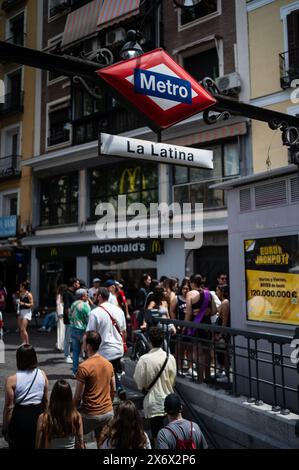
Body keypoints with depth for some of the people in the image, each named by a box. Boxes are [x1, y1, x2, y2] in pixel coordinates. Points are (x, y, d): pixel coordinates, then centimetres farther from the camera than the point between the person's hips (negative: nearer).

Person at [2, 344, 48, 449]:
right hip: (38, 414, 3)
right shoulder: (42, 375, -6)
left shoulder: (12, 380, -17)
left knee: (18, 445, 17)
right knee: (37, 445, 21)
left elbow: (9, 407, -13)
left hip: (20, 417, -3)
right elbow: (46, 400, 4)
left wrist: (5, 428, -1)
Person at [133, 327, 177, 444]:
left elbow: (140, 383, -10)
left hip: (153, 402, -3)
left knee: (157, 435, 7)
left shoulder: (144, 359, -19)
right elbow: (172, 380, 3)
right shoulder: (170, 358, -10)